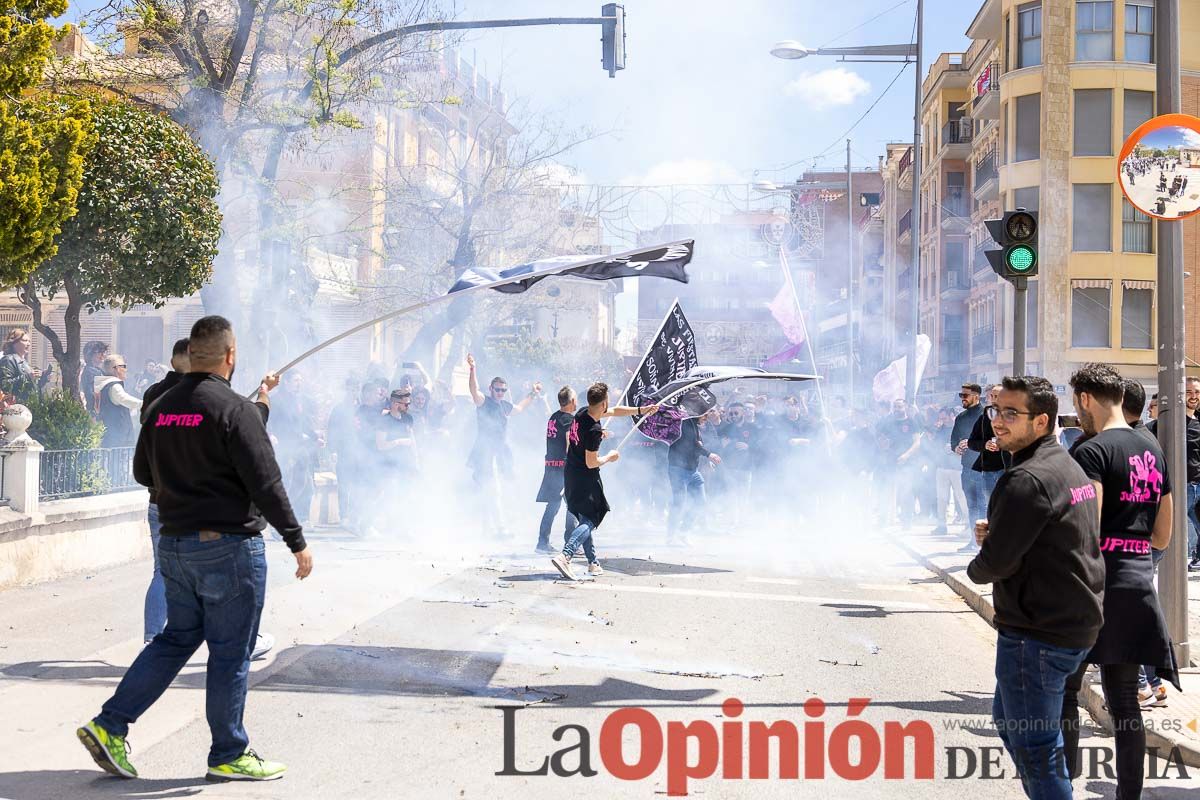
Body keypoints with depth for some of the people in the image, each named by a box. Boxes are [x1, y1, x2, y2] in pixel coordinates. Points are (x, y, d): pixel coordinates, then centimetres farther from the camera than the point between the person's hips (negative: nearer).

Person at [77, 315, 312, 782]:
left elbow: (142, 473, 17)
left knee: (176, 639, 18)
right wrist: (297, 541, -12)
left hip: (175, 545, 7)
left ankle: (110, 726, 11)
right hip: (230, 546, -7)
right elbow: (266, 483, -17)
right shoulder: (235, 409, -16)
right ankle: (228, 755, 13)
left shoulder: (162, 407, 6)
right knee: (230, 653, 4)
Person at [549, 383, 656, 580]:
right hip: (585, 478, -9)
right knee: (590, 521, -4)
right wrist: (609, 458, -3)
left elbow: (615, 411, 16)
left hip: (570, 473, 9)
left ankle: (593, 563, 24)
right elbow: (591, 463, -21)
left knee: (584, 519, 17)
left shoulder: (582, 413, 1)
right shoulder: (594, 430, -25)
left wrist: (640, 410, 17)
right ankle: (564, 556, -24)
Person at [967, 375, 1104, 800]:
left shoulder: (1027, 480, -21)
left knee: (1034, 749, -3)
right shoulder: (1069, 467, 11)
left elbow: (997, 563, -21)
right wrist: (997, 533, 5)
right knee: (1007, 718, 27)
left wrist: (976, 567, 2)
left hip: (1037, 634, -11)